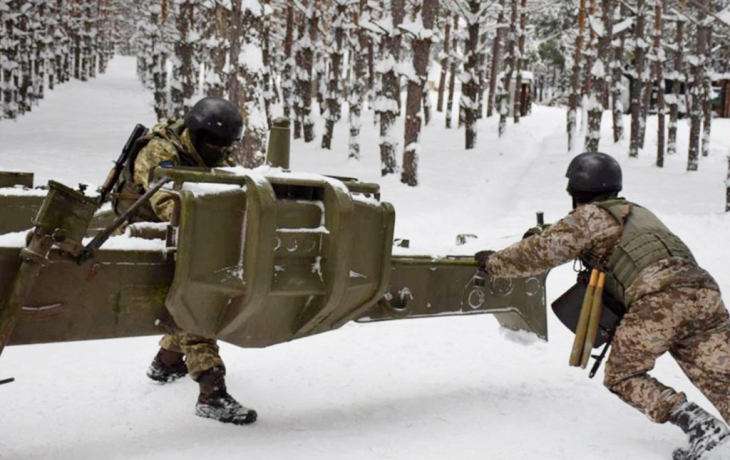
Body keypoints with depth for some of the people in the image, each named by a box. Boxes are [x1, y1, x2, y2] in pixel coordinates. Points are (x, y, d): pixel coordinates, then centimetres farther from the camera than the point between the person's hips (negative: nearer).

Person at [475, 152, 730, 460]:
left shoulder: (590, 216, 10)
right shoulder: (638, 212, 33)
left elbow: (541, 253, 7)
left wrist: (493, 263, 19)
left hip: (659, 298, -7)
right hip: (702, 288, 7)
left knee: (621, 377, 7)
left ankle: (699, 424, -10)